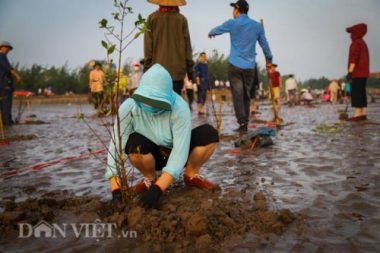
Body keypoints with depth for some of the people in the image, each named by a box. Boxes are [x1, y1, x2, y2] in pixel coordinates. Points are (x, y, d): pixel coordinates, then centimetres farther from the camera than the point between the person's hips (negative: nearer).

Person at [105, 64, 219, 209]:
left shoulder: (180, 109, -31)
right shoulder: (129, 107, -27)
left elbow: (180, 152, -34)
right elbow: (116, 145, -29)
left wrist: (157, 189, -41)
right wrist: (116, 189, -36)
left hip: (174, 153, 0)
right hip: (150, 156, 1)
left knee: (209, 134, -26)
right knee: (134, 143, -35)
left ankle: (191, 175, 2)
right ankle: (150, 179, -2)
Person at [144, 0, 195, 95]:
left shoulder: (152, 18, 4)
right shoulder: (182, 19, 3)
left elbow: (148, 46, 1)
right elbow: (187, 46, 3)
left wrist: (147, 66, 6)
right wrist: (190, 68, 9)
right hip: (177, 69, 0)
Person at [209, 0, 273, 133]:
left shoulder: (232, 23, -1)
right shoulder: (257, 25, 10)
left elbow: (216, 30, 16)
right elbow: (264, 44, 18)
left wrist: (210, 33, 39)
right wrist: (269, 60, 31)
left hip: (235, 65, -3)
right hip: (250, 66, 4)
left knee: (238, 95, -4)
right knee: (246, 95, 11)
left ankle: (242, 123, -10)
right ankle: (245, 122, 12)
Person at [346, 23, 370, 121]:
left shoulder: (355, 43, -9)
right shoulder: (363, 44, 21)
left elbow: (353, 58, -18)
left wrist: (350, 72, -22)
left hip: (357, 72, -10)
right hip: (364, 73, 10)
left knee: (355, 93, -11)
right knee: (361, 93, 8)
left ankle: (357, 114, -16)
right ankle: (363, 114, 8)